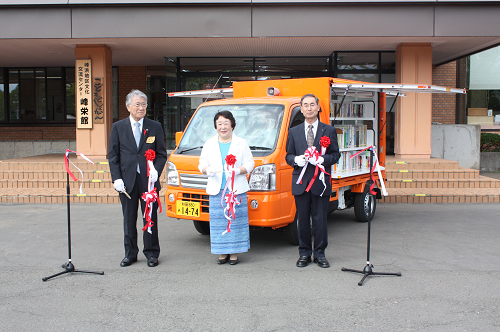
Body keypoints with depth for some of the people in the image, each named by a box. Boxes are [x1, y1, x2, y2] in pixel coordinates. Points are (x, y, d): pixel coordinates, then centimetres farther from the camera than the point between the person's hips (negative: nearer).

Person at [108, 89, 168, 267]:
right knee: (129, 219, 9)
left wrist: (156, 171, -11)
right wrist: (116, 178, -6)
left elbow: (162, 154, 6)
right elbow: (113, 156, 4)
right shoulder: (118, 127, 6)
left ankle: (151, 253, 18)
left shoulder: (155, 127, 5)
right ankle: (130, 253, 23)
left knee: (150, 218, 5)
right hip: (127, 181, 1)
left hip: (149, 180, -1)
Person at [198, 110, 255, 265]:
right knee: (218, 221, 1)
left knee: (236, 220, -2)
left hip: (237, 189, -2)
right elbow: (202, 165, 12)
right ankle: (222, 253, 12)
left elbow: (250, 163, 4)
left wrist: (238, 170, -16)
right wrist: (208, 170, -10)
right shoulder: (209, 144, 14)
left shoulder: (241, 143, 7)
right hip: (216, 190, 2)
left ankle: (234, 253, 7)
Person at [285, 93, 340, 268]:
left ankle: (320, 253, 16)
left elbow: (335, 154, 5)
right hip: (300, 182, 2)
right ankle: (304, 253, 19)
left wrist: (322, 159, -15)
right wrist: (296, 160, -10)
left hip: (321, 182, -1)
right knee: (303, 220, 7)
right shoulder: (294, 132, 12)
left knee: (320, 220, 2)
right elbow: (288, 155, 12)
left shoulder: (329, 131, 7)